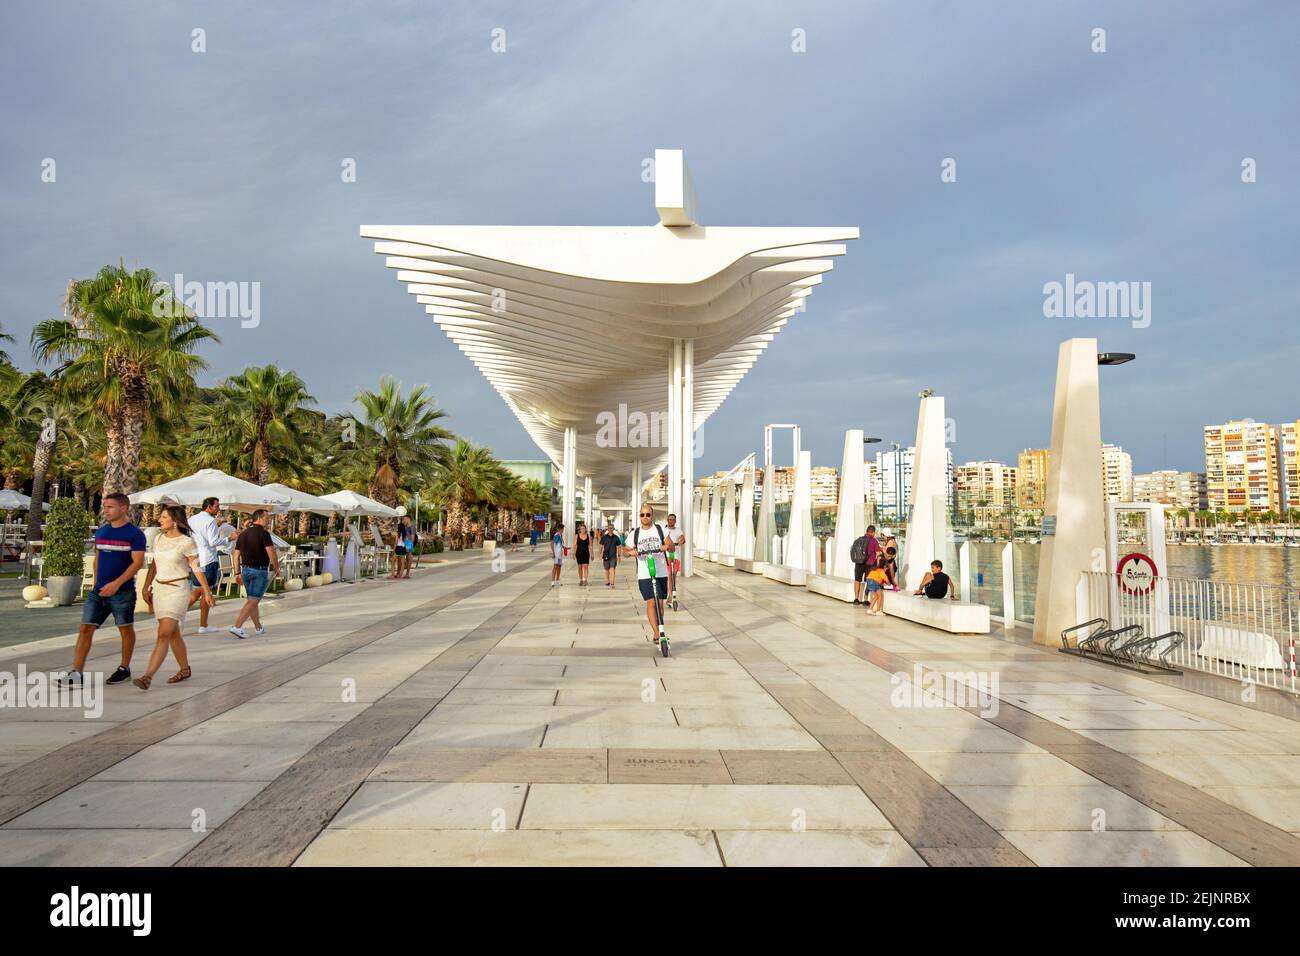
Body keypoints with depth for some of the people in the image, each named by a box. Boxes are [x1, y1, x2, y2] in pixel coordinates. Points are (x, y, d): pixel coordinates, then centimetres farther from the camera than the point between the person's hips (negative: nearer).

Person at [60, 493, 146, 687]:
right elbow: (98, 558, 20)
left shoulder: (135, 534, -9)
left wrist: (116, 583, -22)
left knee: (126, 630, 8)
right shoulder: (101, 531, 10)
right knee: (85, 629, -3)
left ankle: (124, 669, 22)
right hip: (98, 591, 6)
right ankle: (76, 673, -3)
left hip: (123, 592, -5)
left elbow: (137, 562, -15)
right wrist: (96, 583, 14)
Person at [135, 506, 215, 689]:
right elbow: (154, 565, 18)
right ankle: (185, 670, 28)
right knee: (174, 634, 14)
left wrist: (207, 592, -3)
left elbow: (197, 569, -6)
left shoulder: (186, 542, -10)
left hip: (178, 590, -7)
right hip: (160, 589, 7)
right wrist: (147, 587, 18)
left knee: (164, 634, -13)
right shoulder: (158, 539, 8)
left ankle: (148, 677, -17)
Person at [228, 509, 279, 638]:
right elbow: (271, 553, -17)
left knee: (253, 600, 16)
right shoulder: (263, 533, -12)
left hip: (245, 570, 8)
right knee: (252, 601, -6)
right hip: (260, 571, -8)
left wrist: (237, 573, 13)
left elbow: (236, 555, 10)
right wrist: (276, 567, -2)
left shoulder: (243, 534, 10)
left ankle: (258, 628, 24)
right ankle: (237, 626, -15)